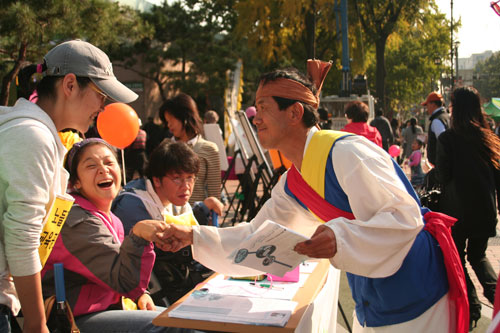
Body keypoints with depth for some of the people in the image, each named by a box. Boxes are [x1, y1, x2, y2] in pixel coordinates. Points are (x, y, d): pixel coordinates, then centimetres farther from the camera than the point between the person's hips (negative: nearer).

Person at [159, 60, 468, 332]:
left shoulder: (345, 153, -24)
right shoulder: (290, 186, 3)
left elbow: (406, 217, -27)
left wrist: (339, 238, -40)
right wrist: (194, 235, 1)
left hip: (417, 297, -7)